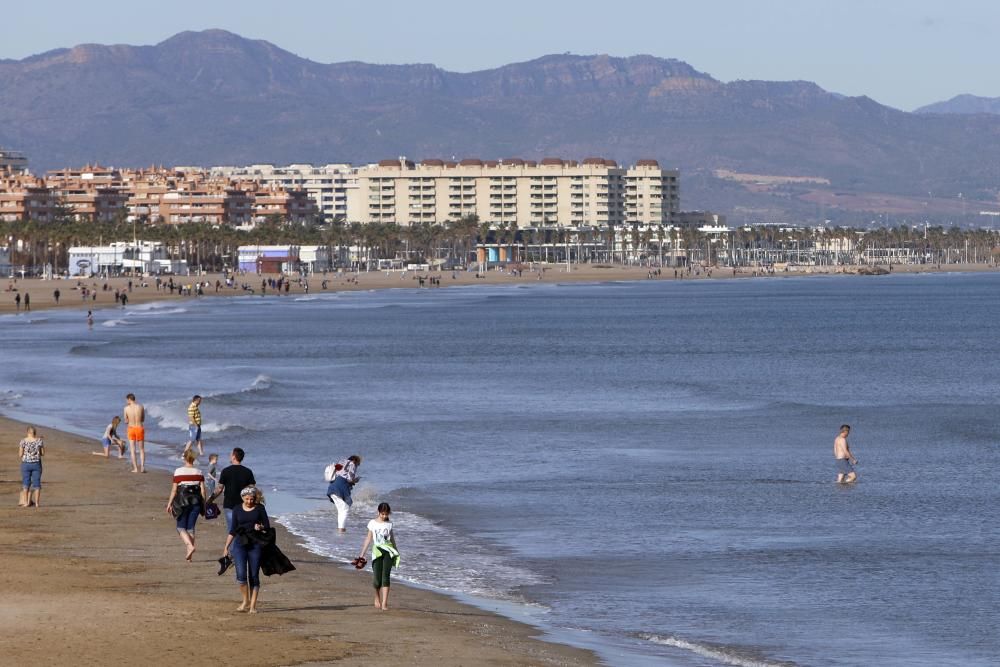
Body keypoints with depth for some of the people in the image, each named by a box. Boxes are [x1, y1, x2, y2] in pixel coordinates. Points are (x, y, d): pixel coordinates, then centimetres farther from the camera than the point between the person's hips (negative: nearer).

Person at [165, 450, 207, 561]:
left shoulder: (178, 472, -7)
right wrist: (204, 505, 11)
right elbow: (203, 490, 2)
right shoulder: (198, 472, 2)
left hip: (182, 501, -3)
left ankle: (190, 545, -19)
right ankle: (189, 555, 10)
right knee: (191, 527, 11)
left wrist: (169, 504, 3)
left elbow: (174, 490, -6)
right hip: (196, 501, 3)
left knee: (181, 527, 7)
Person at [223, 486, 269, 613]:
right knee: (241, 574, -11)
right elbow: (233, 530, 13)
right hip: (240, 544, 1)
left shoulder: (259, 509, 3)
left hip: (255, 545, -1)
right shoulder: (237, 510, 7)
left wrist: (260, 527, -19)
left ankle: (253, 605, 6)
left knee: (254, 576, 0)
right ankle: (245, 601, 7)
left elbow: (267, 527, 4)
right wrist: (226, 547, 10)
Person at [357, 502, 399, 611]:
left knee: (385, 576, -12)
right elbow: (368, 539, 8)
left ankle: (384, 603, -15)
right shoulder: (373, 523, 5)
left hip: (388, 552, 0)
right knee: (377, 579, -4)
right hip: (377, 552, 0)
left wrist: (396, 553, 21)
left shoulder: (389, 524, 8)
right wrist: (362, 553, 5)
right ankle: (377, 597, 26)